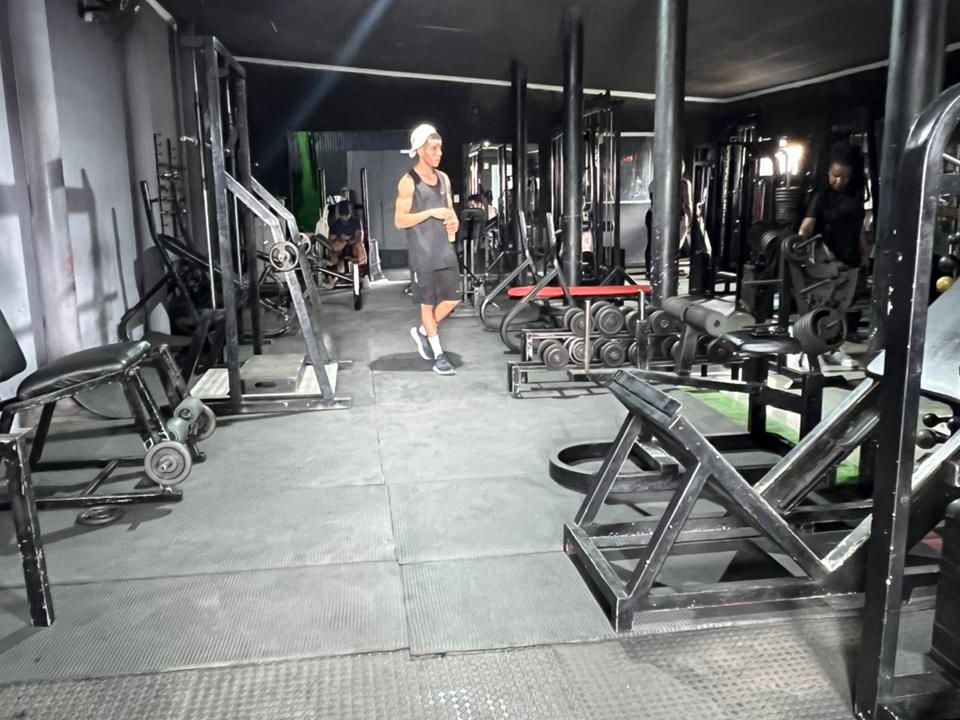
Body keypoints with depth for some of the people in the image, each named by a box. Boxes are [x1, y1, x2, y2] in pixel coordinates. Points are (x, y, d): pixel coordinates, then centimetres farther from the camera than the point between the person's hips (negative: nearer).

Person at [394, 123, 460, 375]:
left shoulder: (443, 178, 11)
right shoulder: (408, 182, -9)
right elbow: (399, 221, -13)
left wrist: (454, 221, -2)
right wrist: (431, 213, -21)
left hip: (445, 250, 6)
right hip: (423, 254, -6)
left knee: (452, 299, 6)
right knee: (428, 303, 4)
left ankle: (422, 332, 29)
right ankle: (438, 355, 13)